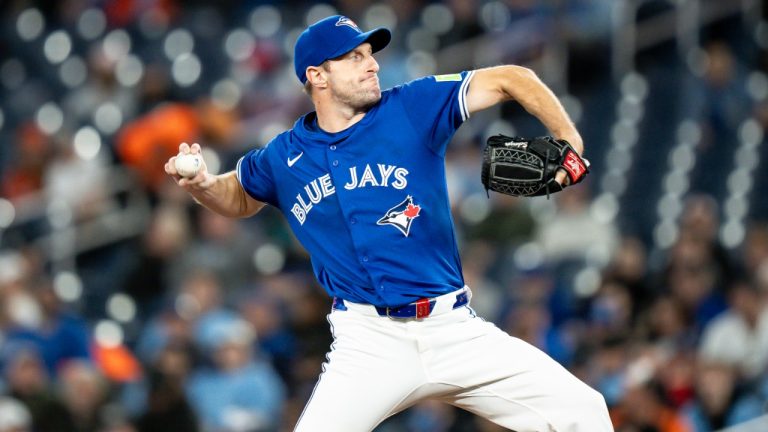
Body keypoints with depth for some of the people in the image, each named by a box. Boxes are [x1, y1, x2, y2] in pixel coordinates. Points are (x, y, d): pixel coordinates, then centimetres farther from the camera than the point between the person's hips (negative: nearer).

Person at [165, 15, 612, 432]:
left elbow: (509, 79, -1)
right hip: (369, 342, 0)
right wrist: (203, 185, 3)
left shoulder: (414, 108, -1)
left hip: (454, 328, 1)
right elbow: (240, 198, 25)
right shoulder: (283, 159, 5)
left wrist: (568, 140, -16)